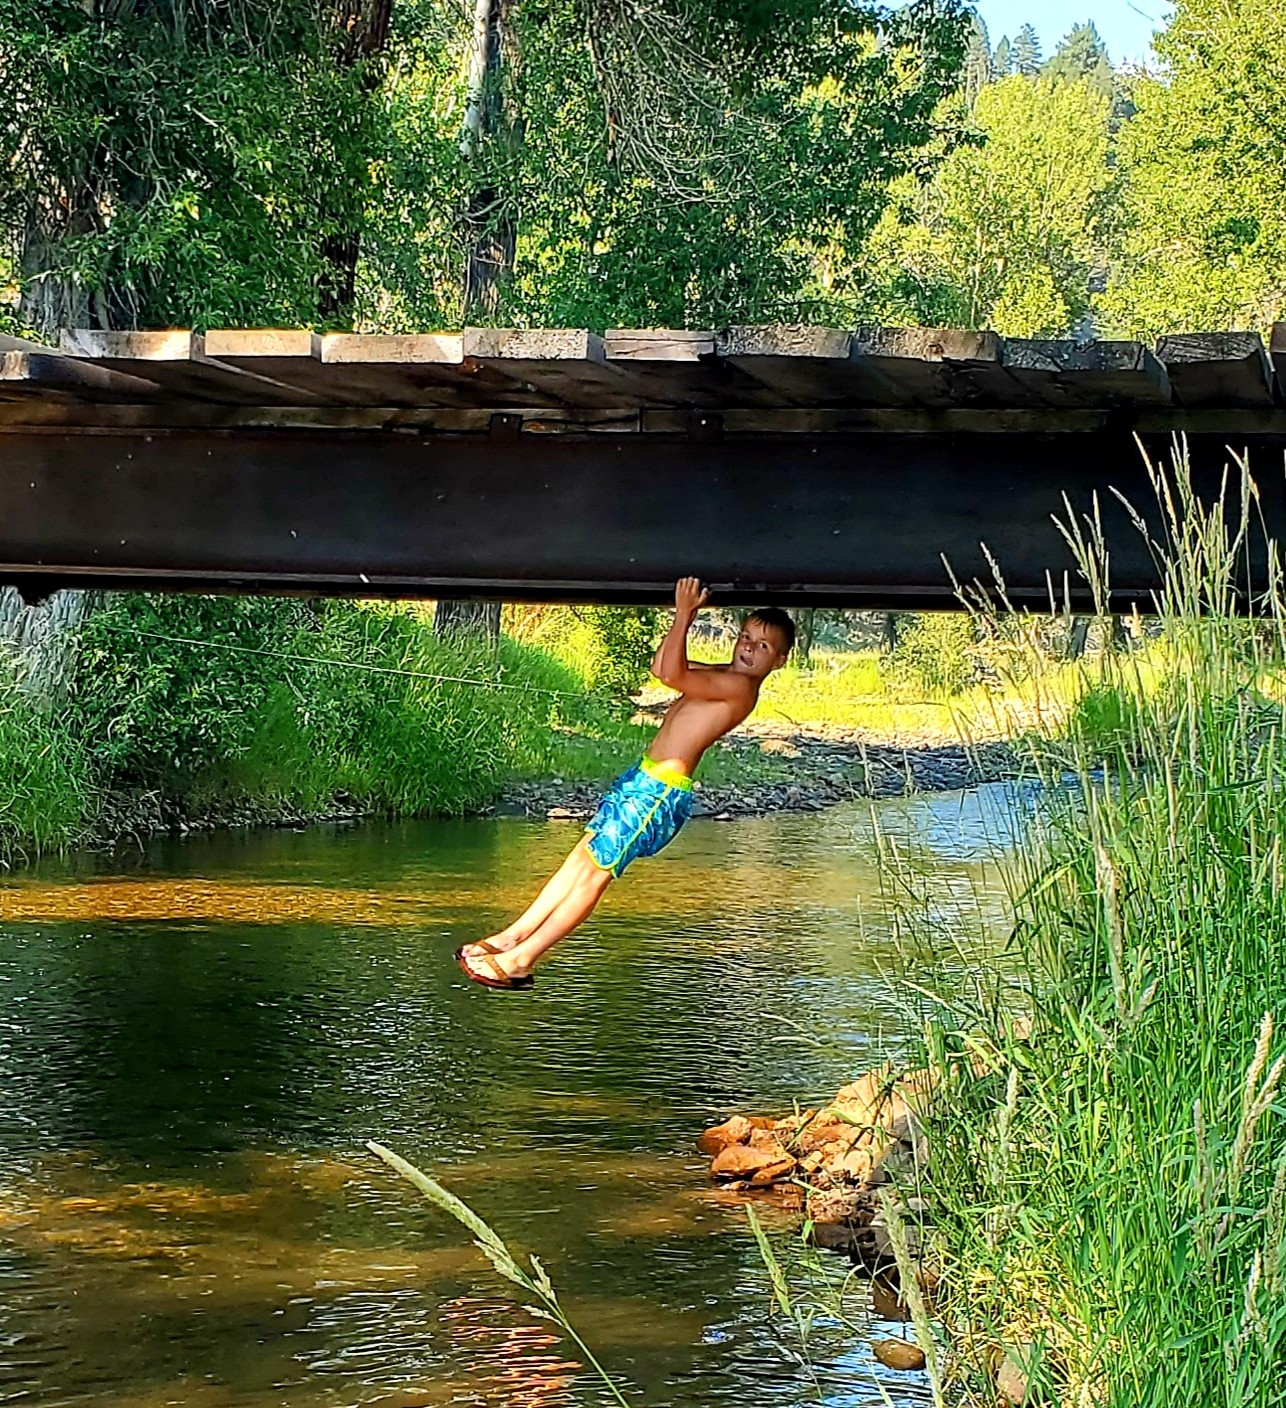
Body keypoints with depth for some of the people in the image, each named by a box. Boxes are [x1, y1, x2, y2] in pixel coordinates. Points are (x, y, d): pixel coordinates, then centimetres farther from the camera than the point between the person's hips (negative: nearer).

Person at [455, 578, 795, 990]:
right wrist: (682, 617, 12)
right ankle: (516, 934, 20)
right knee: (583, 856, 13)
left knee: (595, 870, -5)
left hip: (661, 791, -10)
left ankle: (522, 958, 1)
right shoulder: (724, 676, 14)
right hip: (642, 778, 10)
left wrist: (685, 616, -20)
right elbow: (660, 667, 23)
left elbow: (672, 675, -27)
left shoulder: (740, 686, -16)